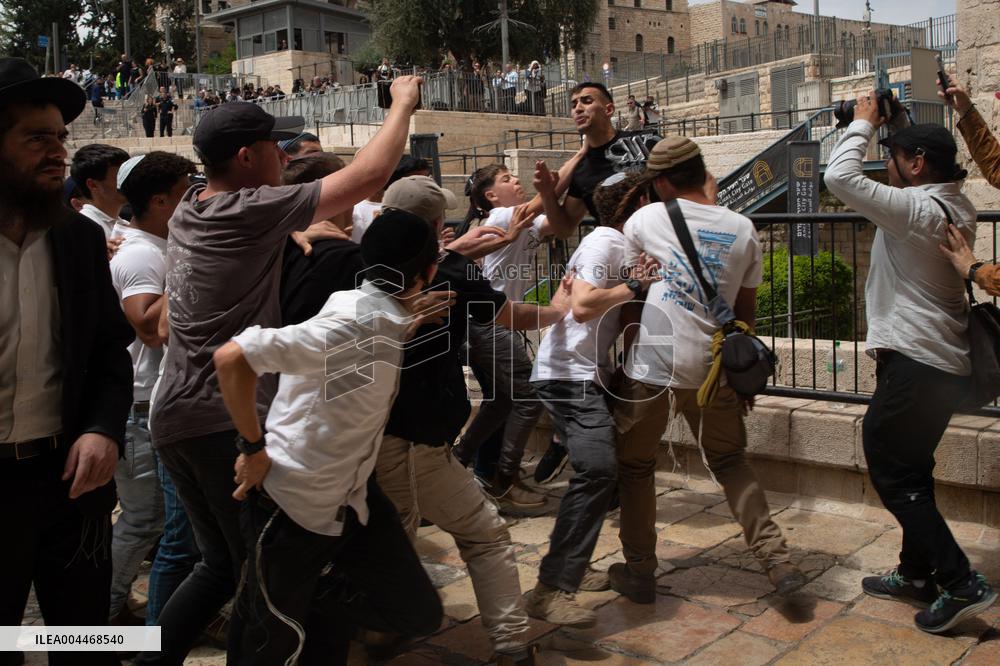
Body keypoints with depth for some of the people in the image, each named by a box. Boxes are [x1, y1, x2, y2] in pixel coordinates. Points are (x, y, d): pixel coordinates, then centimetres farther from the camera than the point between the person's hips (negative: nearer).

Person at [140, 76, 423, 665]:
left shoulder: (190, 209, 8)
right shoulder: (255, 212, -15)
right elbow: (369, 175, -12)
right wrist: (403, 103, 0)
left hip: (175, 418, 9)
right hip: (233, 420, -8)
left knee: (221, 564, 19)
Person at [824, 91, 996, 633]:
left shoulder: (917, 208, -18)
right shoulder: (956, 206, 9)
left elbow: (839, 177, -22)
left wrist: (864, 123, -8)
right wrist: (886, 127, 15)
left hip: (915, 363, -10)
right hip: (944, 360, 10)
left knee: (892, 472, -2)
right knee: (909, 469, 18)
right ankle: (917, 574, 28)